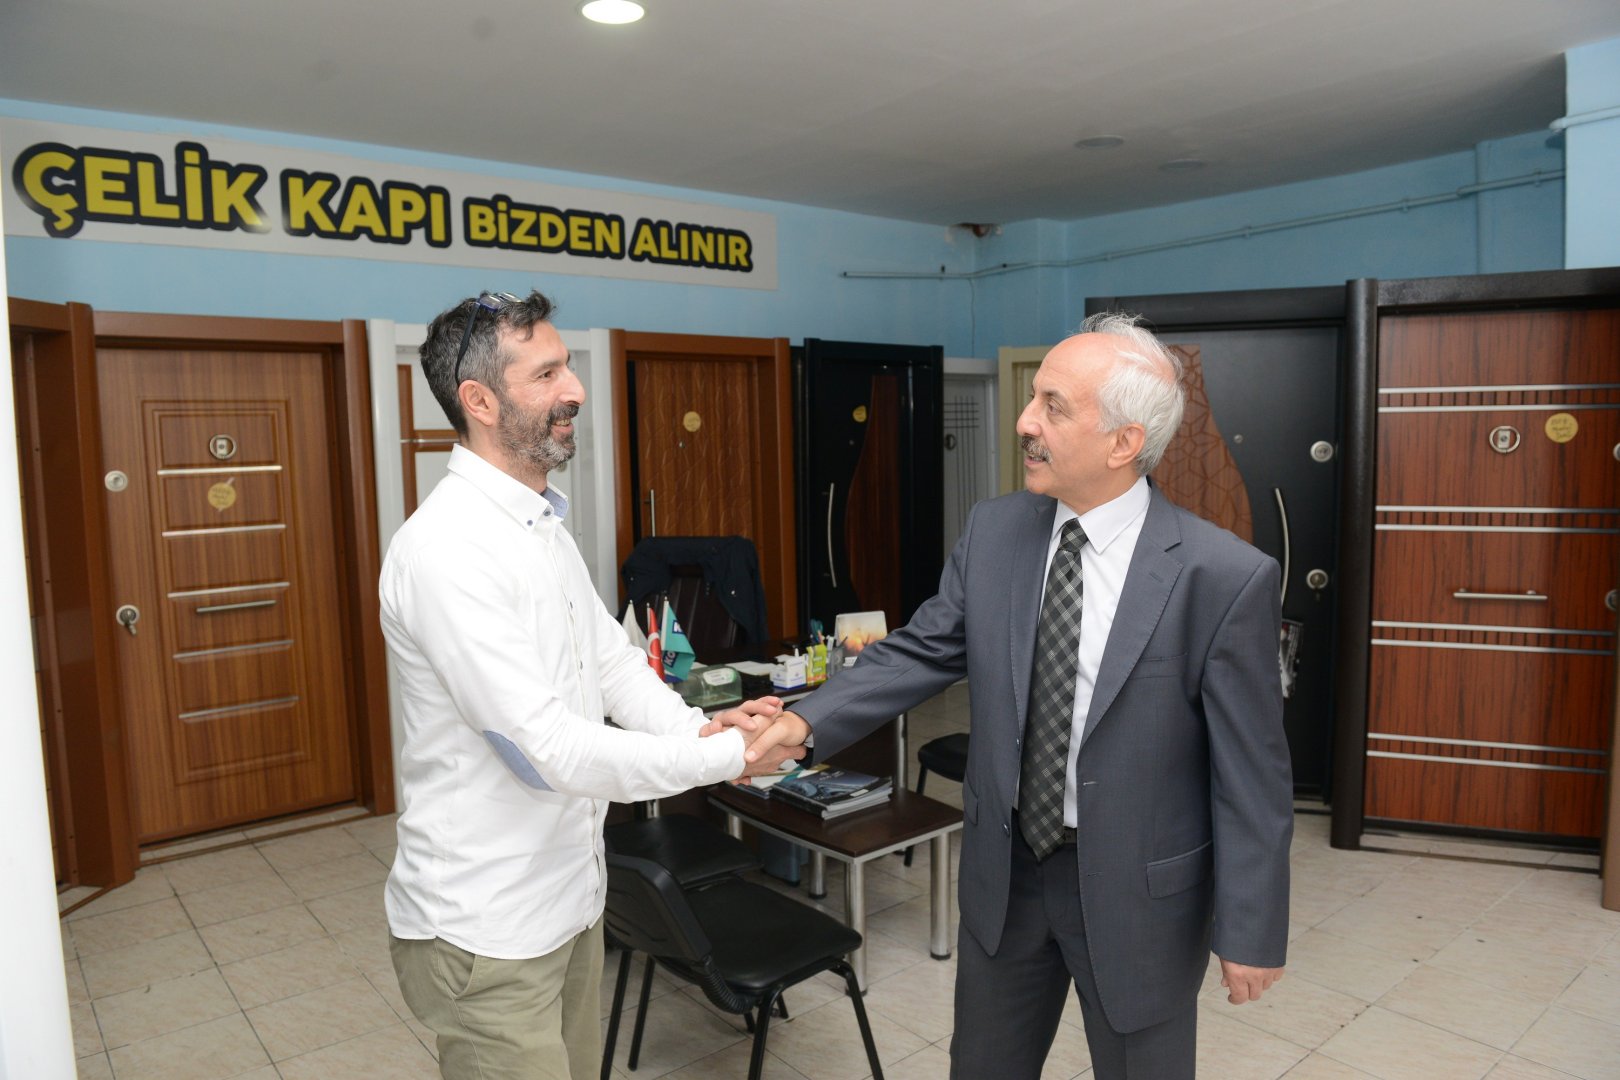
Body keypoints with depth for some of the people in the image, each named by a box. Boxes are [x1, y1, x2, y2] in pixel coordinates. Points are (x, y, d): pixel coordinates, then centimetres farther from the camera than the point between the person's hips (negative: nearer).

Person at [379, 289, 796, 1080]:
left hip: (567, 895, 8)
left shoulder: (543, 524, 6)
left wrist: (698, 727, -12)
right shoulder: (447, 548, -25)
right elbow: (549, 749, -28)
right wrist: (725, 757, -21)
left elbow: (611, 657, 6)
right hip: (487, 926, -8)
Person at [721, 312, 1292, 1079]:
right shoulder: (992, 531, -6)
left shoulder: (1224, 578, -19)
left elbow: (1251, 775, -13)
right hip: (1004, 871, 4)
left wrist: (1251, 932, -7)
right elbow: (923, 650, -2)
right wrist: (806, 721, -16)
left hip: (1138, 892, -4)